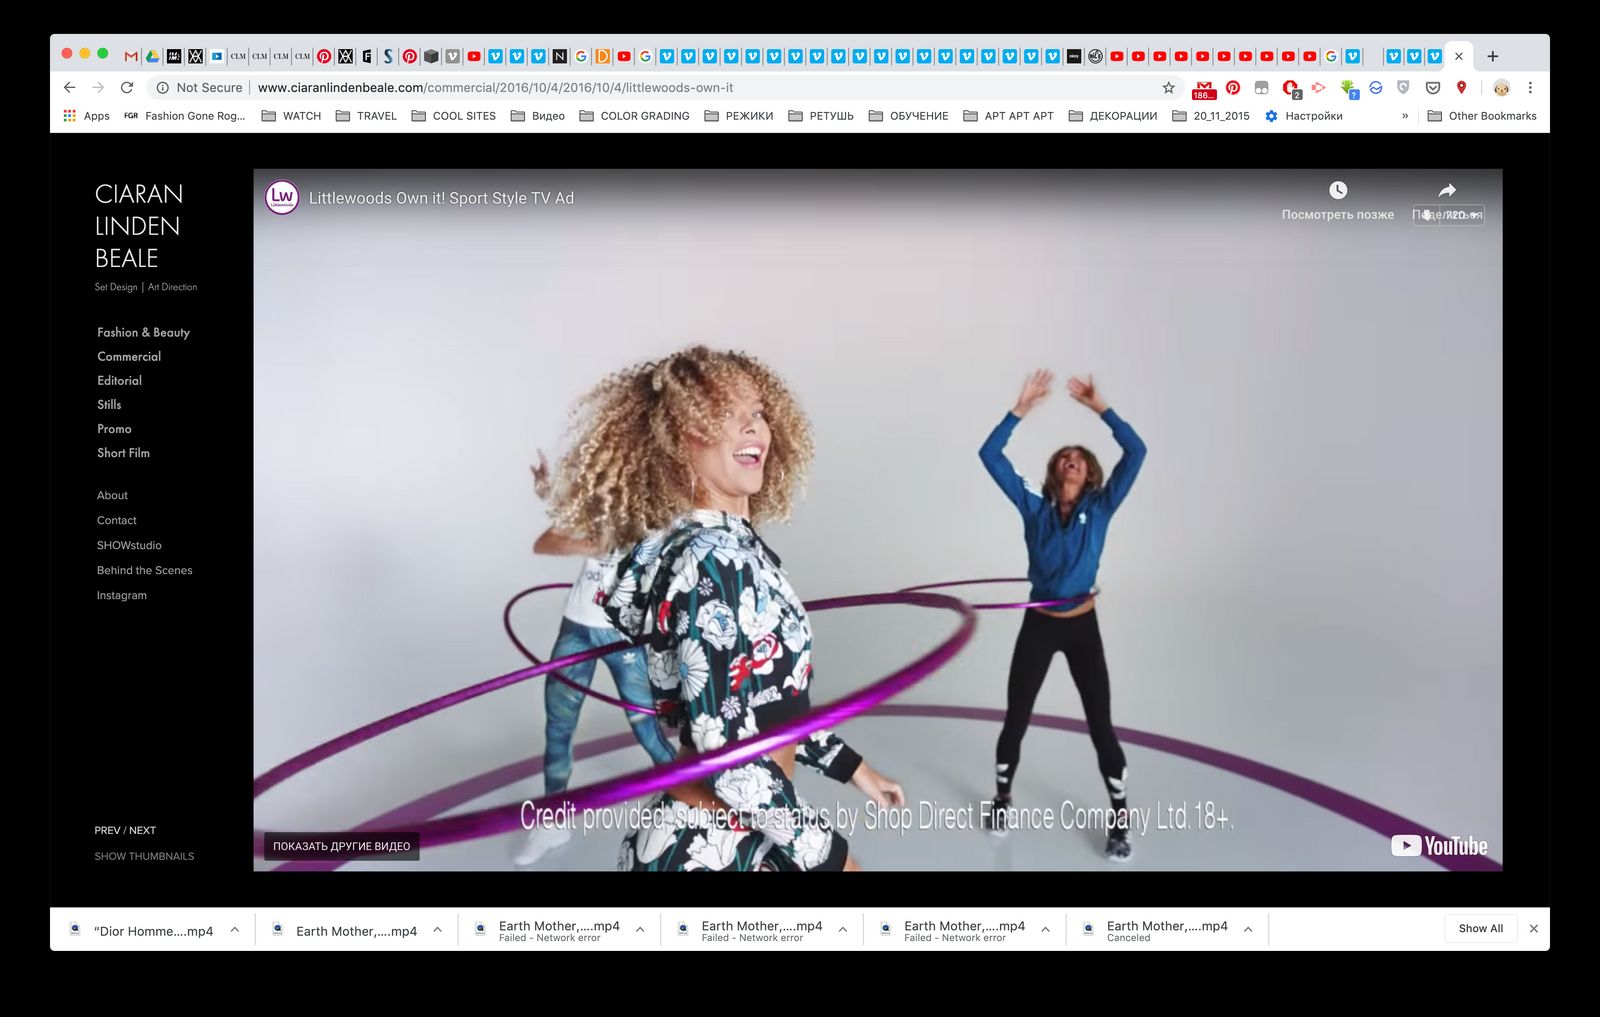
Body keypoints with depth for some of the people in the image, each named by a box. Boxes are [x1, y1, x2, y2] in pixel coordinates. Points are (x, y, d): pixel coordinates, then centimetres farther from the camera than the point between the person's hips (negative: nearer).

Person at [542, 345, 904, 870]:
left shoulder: (734, 547, 6)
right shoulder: (710, 561, -21)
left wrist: (851, 768, 22)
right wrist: (828, 854, -15)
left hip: (746, 838, 9)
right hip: (704, 852, -9)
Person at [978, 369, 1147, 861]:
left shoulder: (1100, 508, -1)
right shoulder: (1033, 506, 0)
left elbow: (1136, 452, -11)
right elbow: (989, 454, -5)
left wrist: (1099, 407, -12)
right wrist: (1022, 407, -10)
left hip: (1083, 626, -1)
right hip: (1038, 625, 1)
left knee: (1101, 726, 1)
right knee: (1015, 719, 9)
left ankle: (1119, 820, 15)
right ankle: (1002, 798, 31)